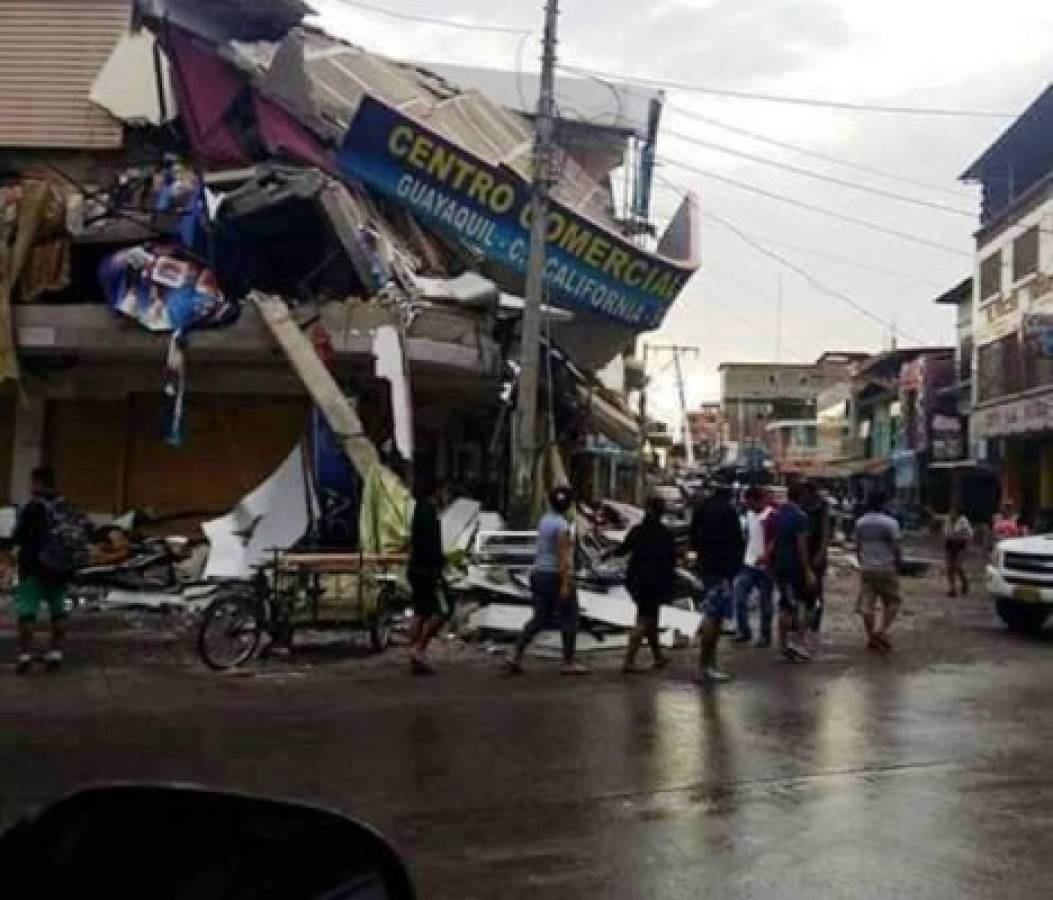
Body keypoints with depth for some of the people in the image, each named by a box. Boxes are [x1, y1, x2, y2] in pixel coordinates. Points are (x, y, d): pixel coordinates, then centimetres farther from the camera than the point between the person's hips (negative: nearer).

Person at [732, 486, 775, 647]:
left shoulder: (771, 516, -11)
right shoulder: (749, 513, 10)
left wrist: (766, 556, -28)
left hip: (764, 566, -6)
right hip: (749, 563, 6)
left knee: (765, 602, 4)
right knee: (739, 597, -1)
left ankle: (765, 635, 15)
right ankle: (743, 631, 9)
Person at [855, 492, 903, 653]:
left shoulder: (860, 523, 6)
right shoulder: (890, 523, -10)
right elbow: (895, 548, -11)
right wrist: (898, 566, 2)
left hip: (866, 569, 4)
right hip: (886, 568, -4)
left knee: (867, 604, 5)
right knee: (892, 602, 8)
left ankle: (871, 637, 6)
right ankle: (882, 631, -7)